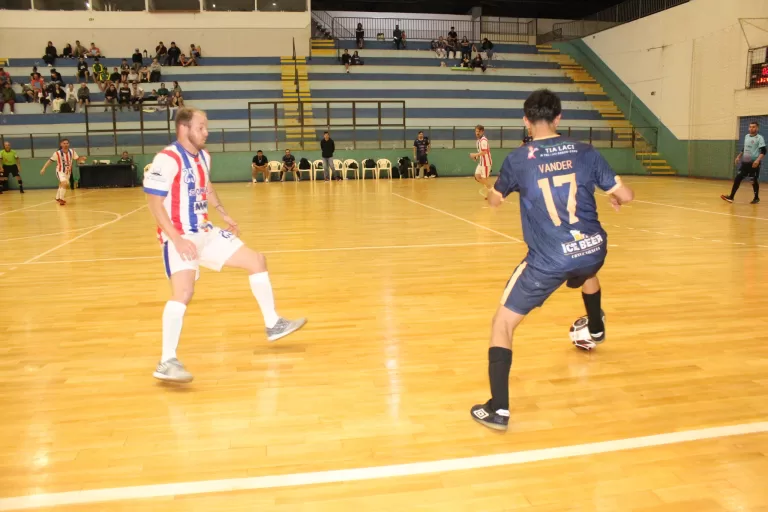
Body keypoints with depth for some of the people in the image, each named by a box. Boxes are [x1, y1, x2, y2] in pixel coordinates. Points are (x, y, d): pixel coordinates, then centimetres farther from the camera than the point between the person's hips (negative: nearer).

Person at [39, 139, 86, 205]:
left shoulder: (72, 152, -10)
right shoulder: (57, 153, -19)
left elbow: (77, 160, -2)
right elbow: (50, 160, -12)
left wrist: (82, 159, -24)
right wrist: (43, 169, -18)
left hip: (68, 172, 5)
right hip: (60, 171, -5)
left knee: (61, 185, 22)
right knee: (65, 183, -28)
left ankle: (58, 198, 45)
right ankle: (61, 199, -15)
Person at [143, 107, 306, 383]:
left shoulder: (203, 156, 9)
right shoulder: (167, 160, -18)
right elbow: (155, 204, -20)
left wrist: (224, 215, 20)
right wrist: (177, 240, -26)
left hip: (205, 232, 9)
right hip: (180, 237, -9)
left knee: (256, 260, 10)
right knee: (184, 291, -29)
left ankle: (273, 325, 23)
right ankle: (167, 362, -21)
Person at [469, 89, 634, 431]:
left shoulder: (518, 159, -4)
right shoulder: (584, 152, 1)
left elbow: (494, 200, 12)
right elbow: (626, 194, 3)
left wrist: (500, 187, 36)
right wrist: (616, 199, 26)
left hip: (548, 260, -4)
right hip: (592, 249, 5)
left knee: (502, 324, 5)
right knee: (586, 272, 42)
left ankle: (498, 410, -7)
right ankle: (595, 330, 71)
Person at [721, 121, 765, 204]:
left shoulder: (760, 138, -9)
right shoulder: (746, 136, 12)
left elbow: (763, 151, -16)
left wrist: (758, 160, -30)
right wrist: (739, 156, 24)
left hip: (754, 163, -6)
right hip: (745, 162, 6)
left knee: (754, 181, 2)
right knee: (737, 178, 0)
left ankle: (756, 198, 18)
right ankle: (731, 197, 0)